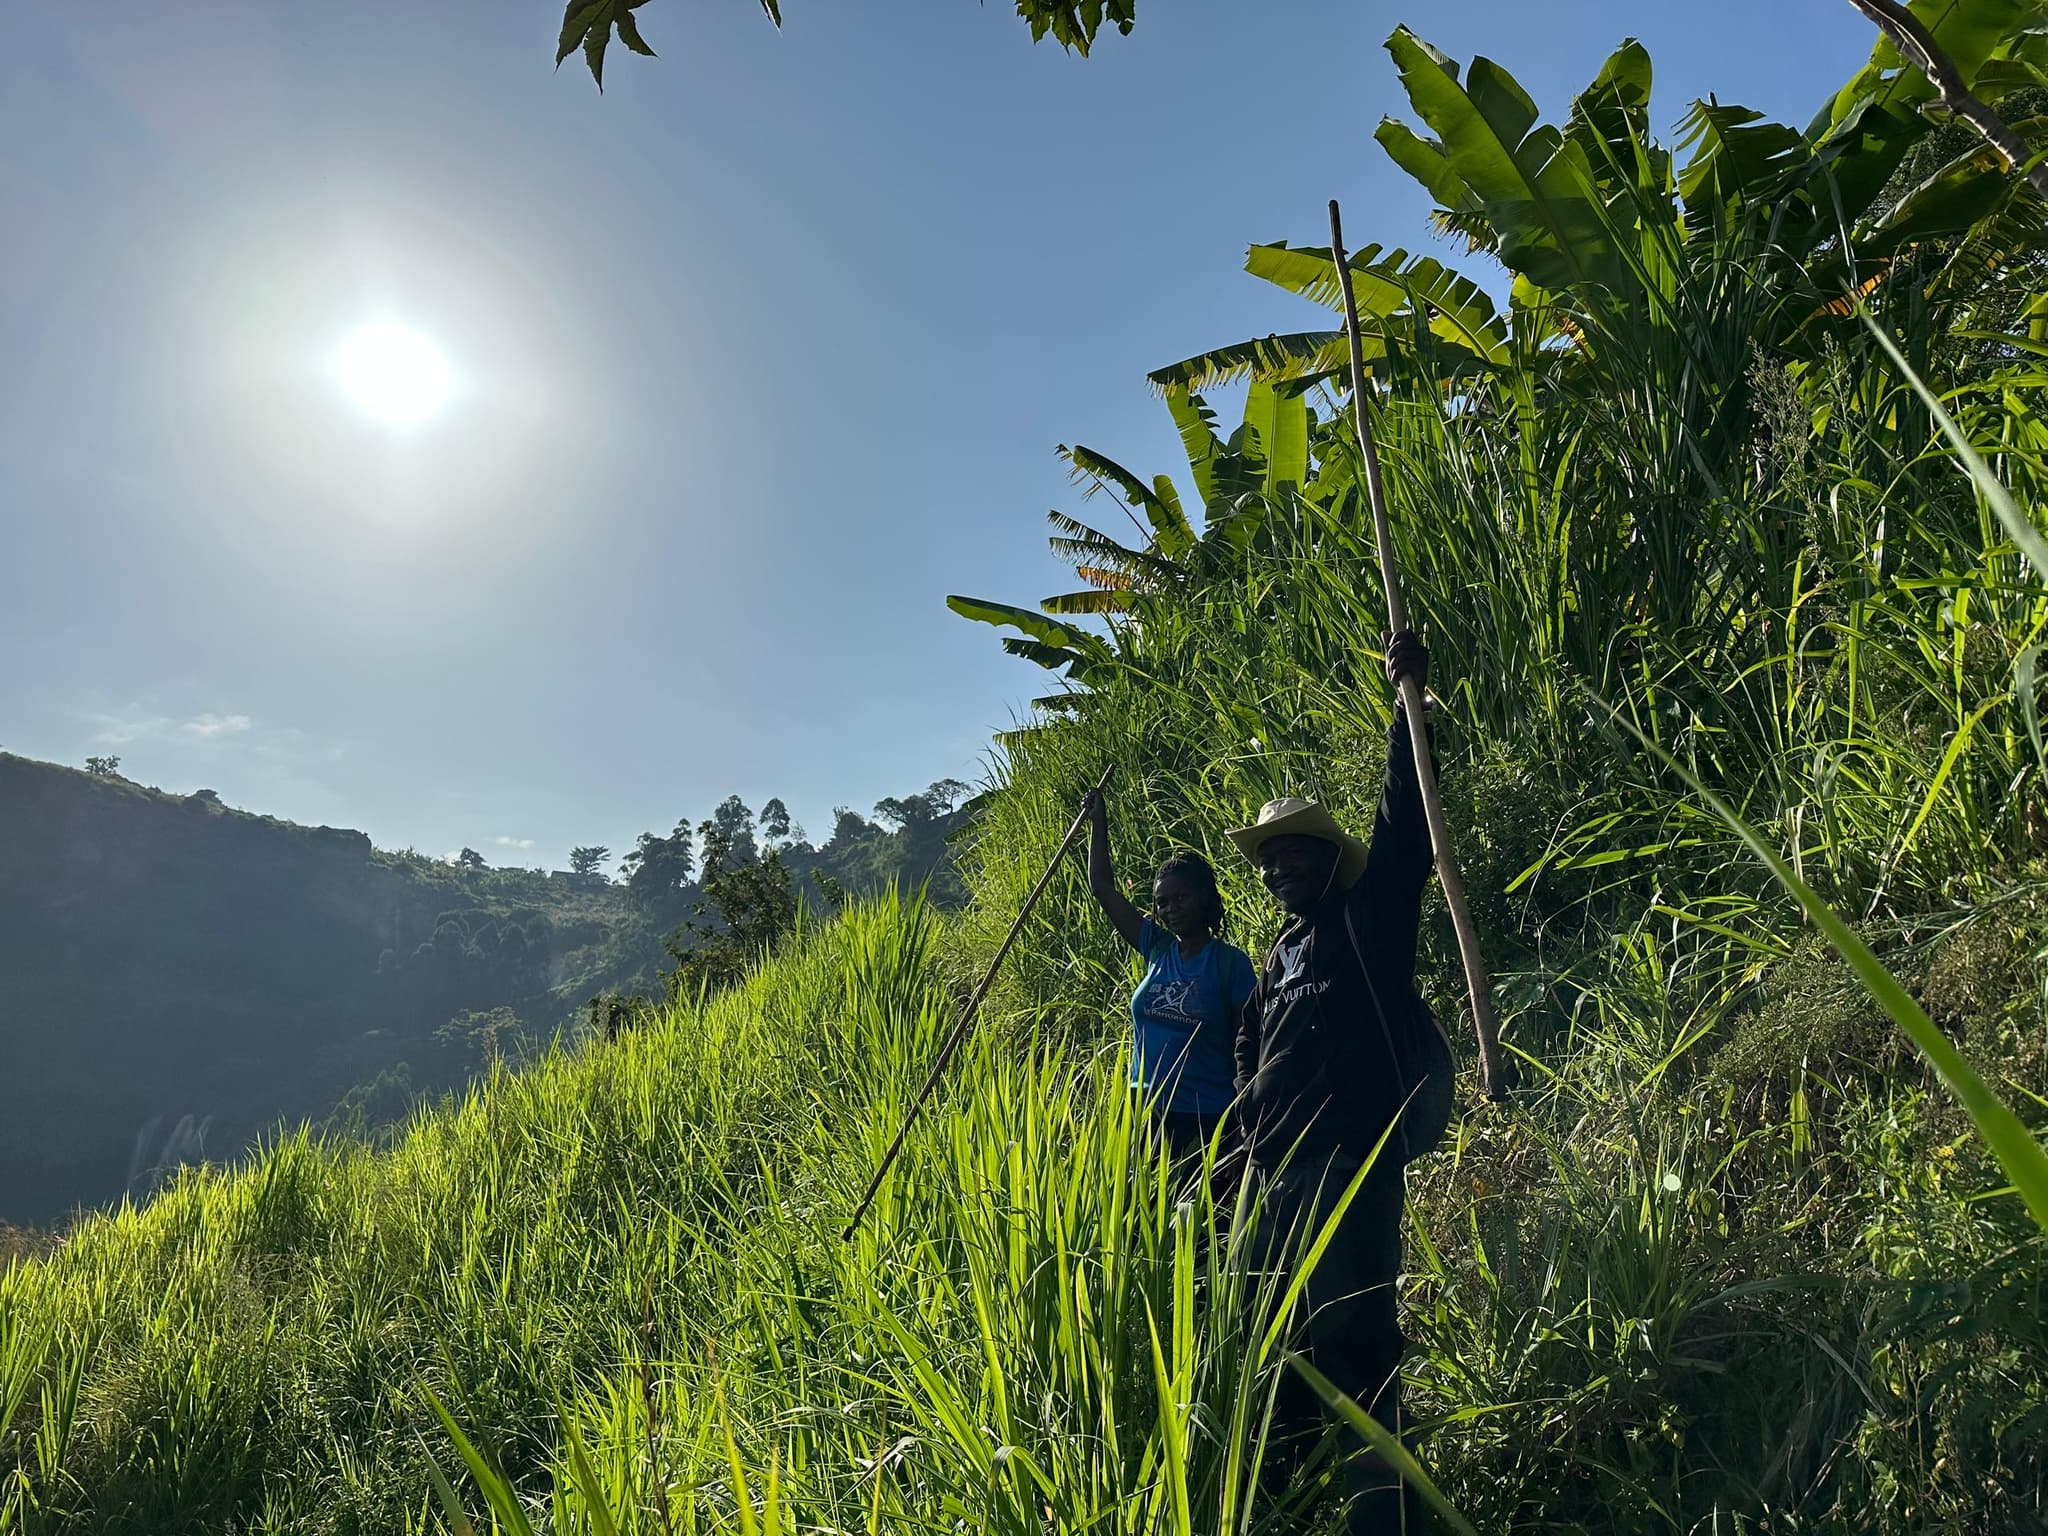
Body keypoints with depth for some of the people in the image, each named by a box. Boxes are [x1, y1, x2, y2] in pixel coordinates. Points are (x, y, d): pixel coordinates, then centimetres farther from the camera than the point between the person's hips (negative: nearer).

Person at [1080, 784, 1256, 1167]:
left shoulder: (1231, 962, -4)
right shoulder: (1158, 948, 6)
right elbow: (1101, 888, 10)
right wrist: (1098, 821, 10)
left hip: (1207, 1117, -4)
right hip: (1148, 1112, 4)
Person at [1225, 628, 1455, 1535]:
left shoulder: (1370, 915, 0)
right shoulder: (1283, 953, 21)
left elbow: (1404, 821, -14)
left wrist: (1408, 700, -21)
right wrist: (1252, 1136, 18)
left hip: (1351, 1163, -8)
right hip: (1278, 1171, 8)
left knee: (1352, 1338, -8)